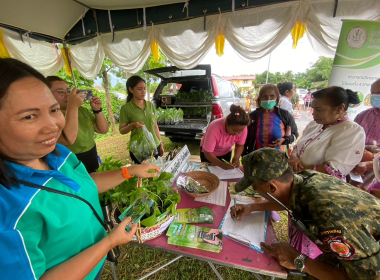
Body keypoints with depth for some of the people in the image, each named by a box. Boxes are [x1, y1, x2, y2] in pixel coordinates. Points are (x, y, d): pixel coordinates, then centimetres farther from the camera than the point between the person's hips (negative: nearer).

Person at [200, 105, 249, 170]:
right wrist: (221, 164, -47)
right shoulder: (214, 129, -39)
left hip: (226, 152, 4)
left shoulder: (242, 128, -27)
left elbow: (240, 145, -12)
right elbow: (207, 153, -32)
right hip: (209, 153, -3)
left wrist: (236, 158, -30)